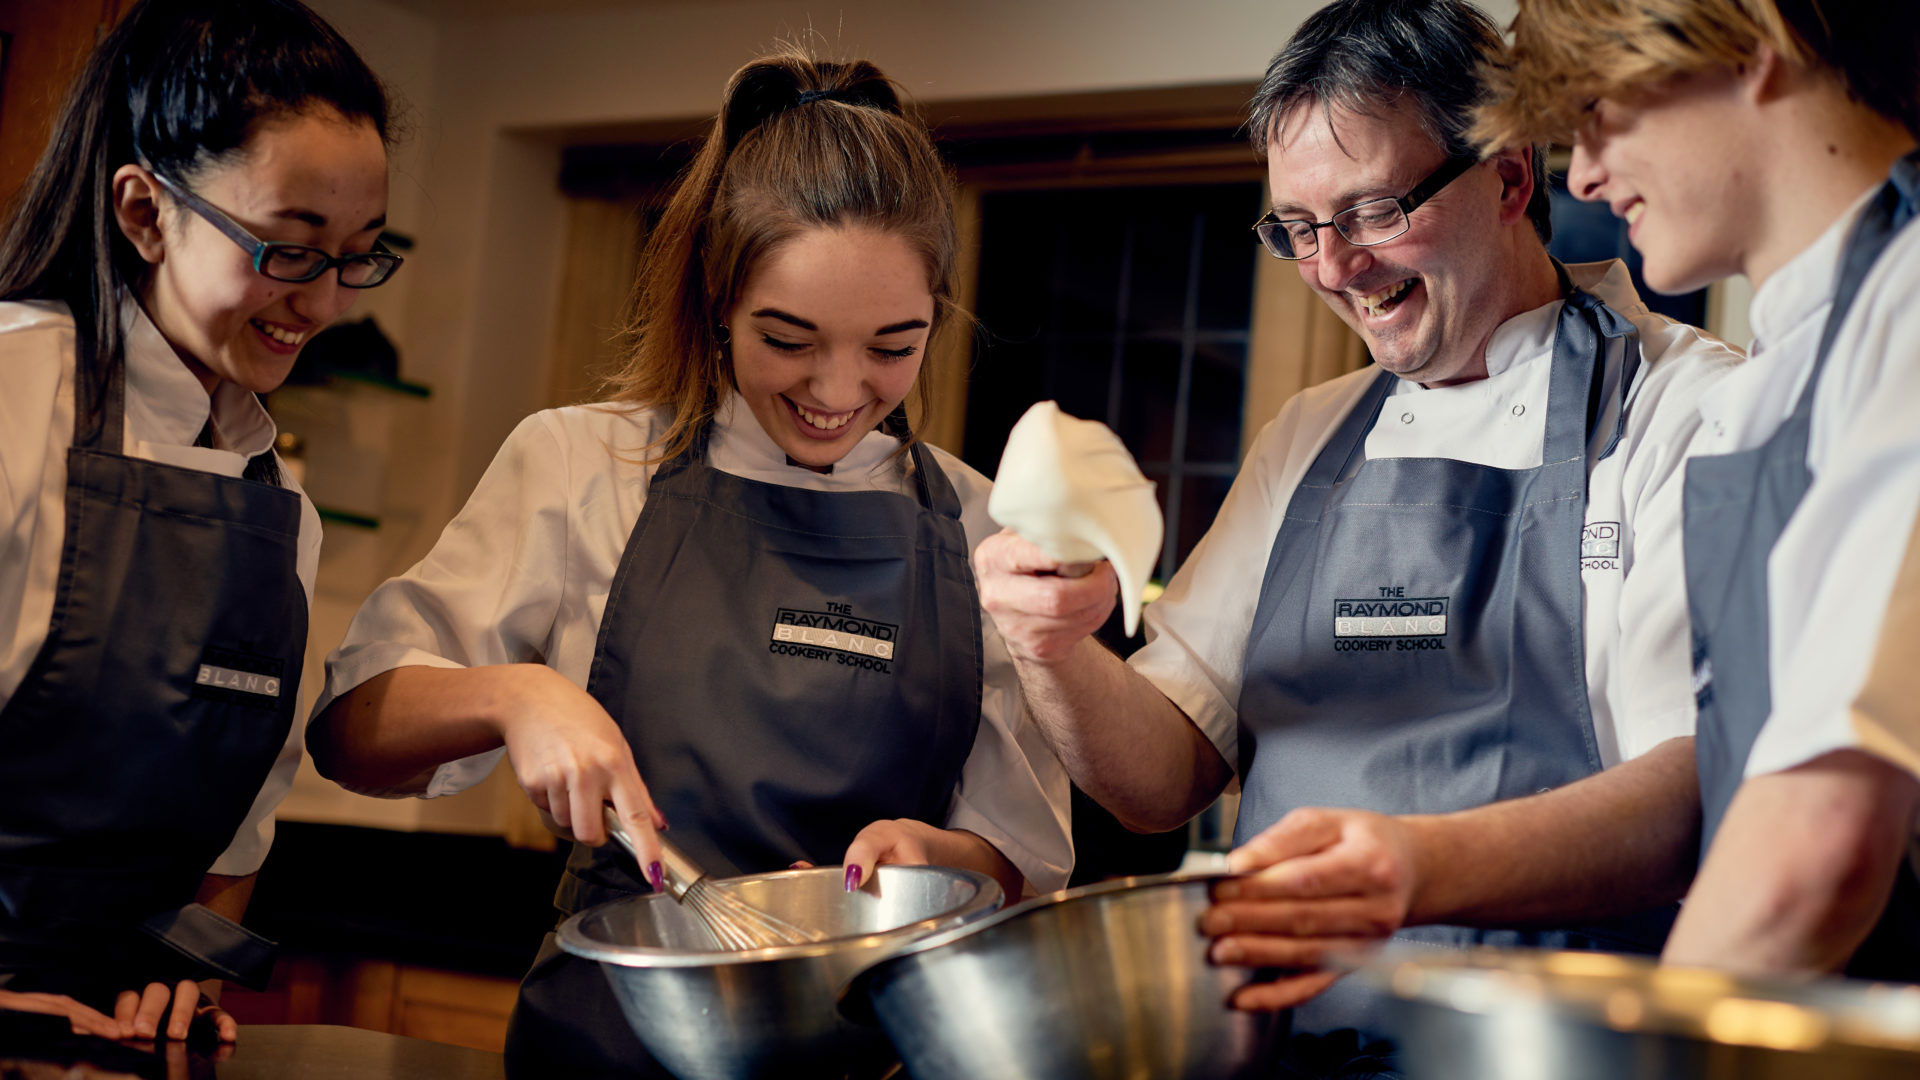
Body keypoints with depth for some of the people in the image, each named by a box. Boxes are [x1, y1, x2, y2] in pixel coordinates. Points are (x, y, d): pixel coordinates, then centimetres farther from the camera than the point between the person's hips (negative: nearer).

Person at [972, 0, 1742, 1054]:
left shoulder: (1686, 409, 0)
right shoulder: (1305, 443, 20)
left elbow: (1705, 785, -12)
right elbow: (1166, 776, 19)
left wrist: (1426, 866, -29)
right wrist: (1057, 655, -2)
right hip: (1285, 1043, 4)